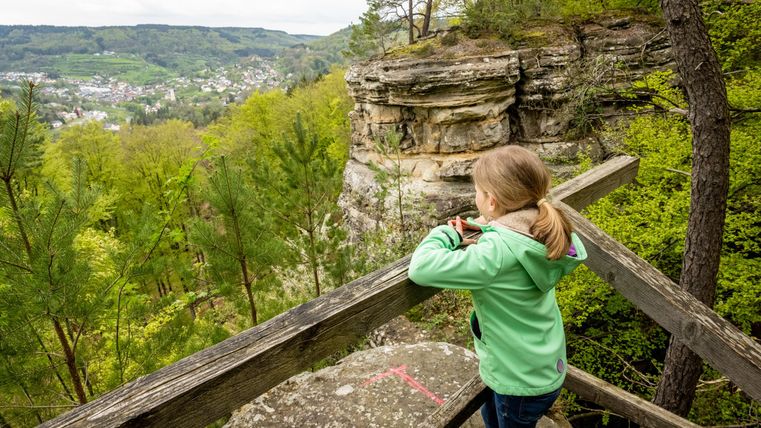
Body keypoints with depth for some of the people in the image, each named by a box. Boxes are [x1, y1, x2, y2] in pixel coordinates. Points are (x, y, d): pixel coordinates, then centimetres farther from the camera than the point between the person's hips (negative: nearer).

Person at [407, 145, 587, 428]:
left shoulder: (496, 252, -36)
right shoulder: (542, 231, -12)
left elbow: (421, 268, -38)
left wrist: (447, 234, -20)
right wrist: (487, 228, -6)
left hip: (523, 381, -7)